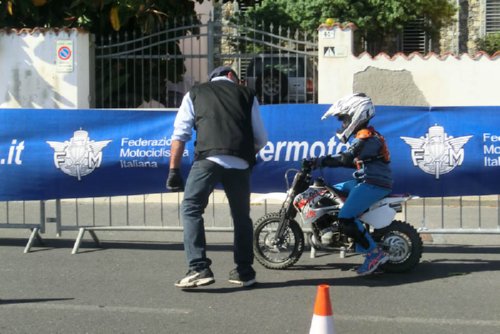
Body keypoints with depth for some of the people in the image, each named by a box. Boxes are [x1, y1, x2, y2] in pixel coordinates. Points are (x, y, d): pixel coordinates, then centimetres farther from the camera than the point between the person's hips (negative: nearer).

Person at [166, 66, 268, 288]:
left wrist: (174, 170, 12)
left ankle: (199, 268, -9)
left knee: (191, 209, 3)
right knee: (241, 216, 16)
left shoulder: (195, 94, 22)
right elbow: (261, 139, 23)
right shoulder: (247, 95, 25)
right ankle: (244, 272, 21)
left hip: (208, 158, -2)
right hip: (240, 163, 2)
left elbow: (180, 135, 12)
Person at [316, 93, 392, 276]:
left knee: (346, 218, -21)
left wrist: (321, 161, -26)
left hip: (373, 184, -11)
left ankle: (375, 253, -16)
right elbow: (356, 162, 22)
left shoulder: (366, 137, -14)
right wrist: (325, 161, 16)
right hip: (366, 182, 11)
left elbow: (347, 158, -27)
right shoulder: (365, 136, 19)